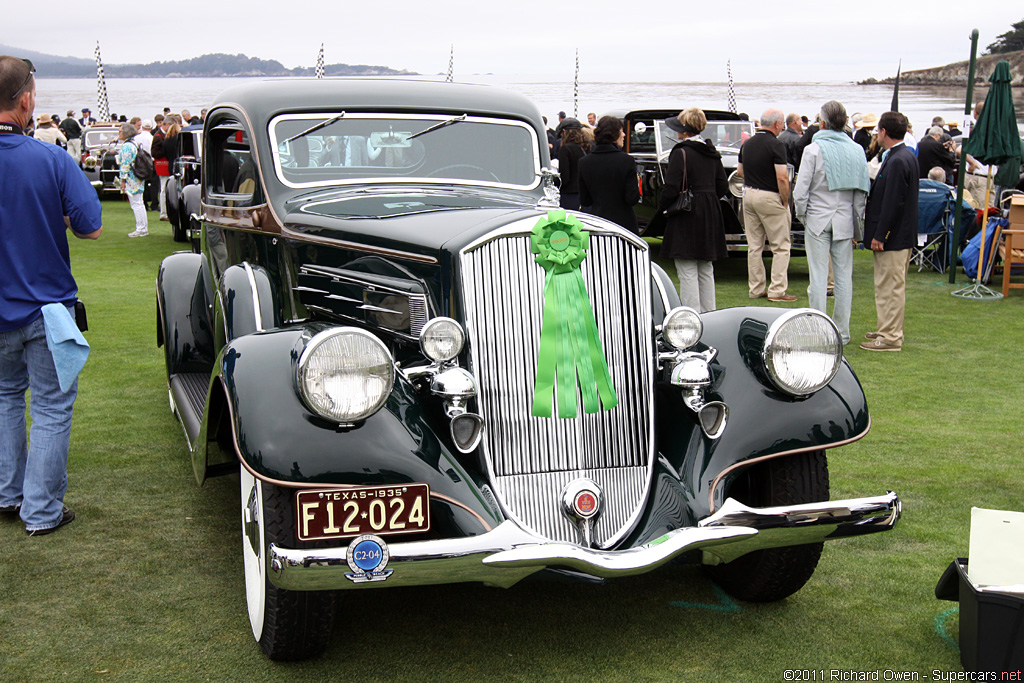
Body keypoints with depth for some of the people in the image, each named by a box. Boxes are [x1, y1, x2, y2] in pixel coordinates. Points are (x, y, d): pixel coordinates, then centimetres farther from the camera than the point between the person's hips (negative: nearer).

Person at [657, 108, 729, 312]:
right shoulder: (712, 153, 9)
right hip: (711, 216, 8)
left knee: (687, 272, -4)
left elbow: (671, 188, -17)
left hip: (687, 217, -8)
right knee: (706, 270, 14)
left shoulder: (681, 153, -13)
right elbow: (723, 186, 12)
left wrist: (662, 207, -1)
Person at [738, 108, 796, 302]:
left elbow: (740, 171, 19)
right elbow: (782, 178, -19)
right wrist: (785, 201, -8)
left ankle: (756, 289, 15)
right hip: (770, 197, -7)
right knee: (781, 247, 1)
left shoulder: (747, 144, 9)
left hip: (748, 194, 7)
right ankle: (777, 291, -1)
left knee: (754, 246, 11)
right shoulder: (776, 145, -14)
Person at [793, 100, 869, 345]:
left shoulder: (814, 149, -9)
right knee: (844, 276, 9)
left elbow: (801, 189, -10)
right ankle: (842, 332, 14)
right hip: (845, 221, 4)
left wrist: (802, 215, 6)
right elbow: (863, 190, 7)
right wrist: (856, 223, 13)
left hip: (818, 219, -4)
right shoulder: (857, 150, 4)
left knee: (819, 276, 0)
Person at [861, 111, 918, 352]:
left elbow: (892, 203, -22)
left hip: (893, 237, -11)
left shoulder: (897, 161, -20)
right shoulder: (908, 156, 12)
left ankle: (890, 337, 0)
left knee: (890, 286, -5)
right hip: (902, 234, 11)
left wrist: (879, 235, -19)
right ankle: (889, 330, 28)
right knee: (892, 286, 18)